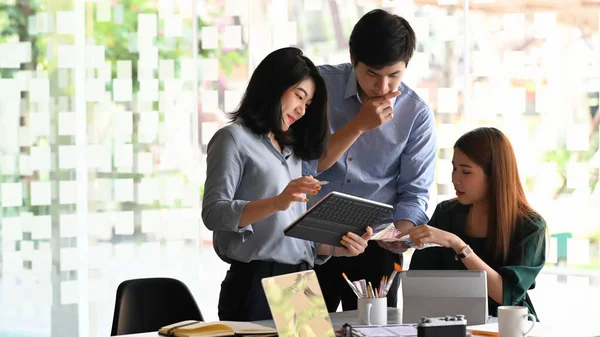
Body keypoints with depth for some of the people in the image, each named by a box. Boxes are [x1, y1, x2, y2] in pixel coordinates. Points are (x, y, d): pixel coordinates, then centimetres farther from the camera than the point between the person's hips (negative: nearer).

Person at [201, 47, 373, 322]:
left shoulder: (290, 150, 19)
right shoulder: (234, 139, -2)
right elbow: (213, 213, -14)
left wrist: (337, 248, 0)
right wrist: (276, 203, -26)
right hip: (255, 285, -7)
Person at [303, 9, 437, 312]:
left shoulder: (417, 114, -5)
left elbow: (414, 192, -3)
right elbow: (304, 164, -12)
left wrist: (401, 231, -23)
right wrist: (359, 125, -21)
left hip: (374, 245, 0)